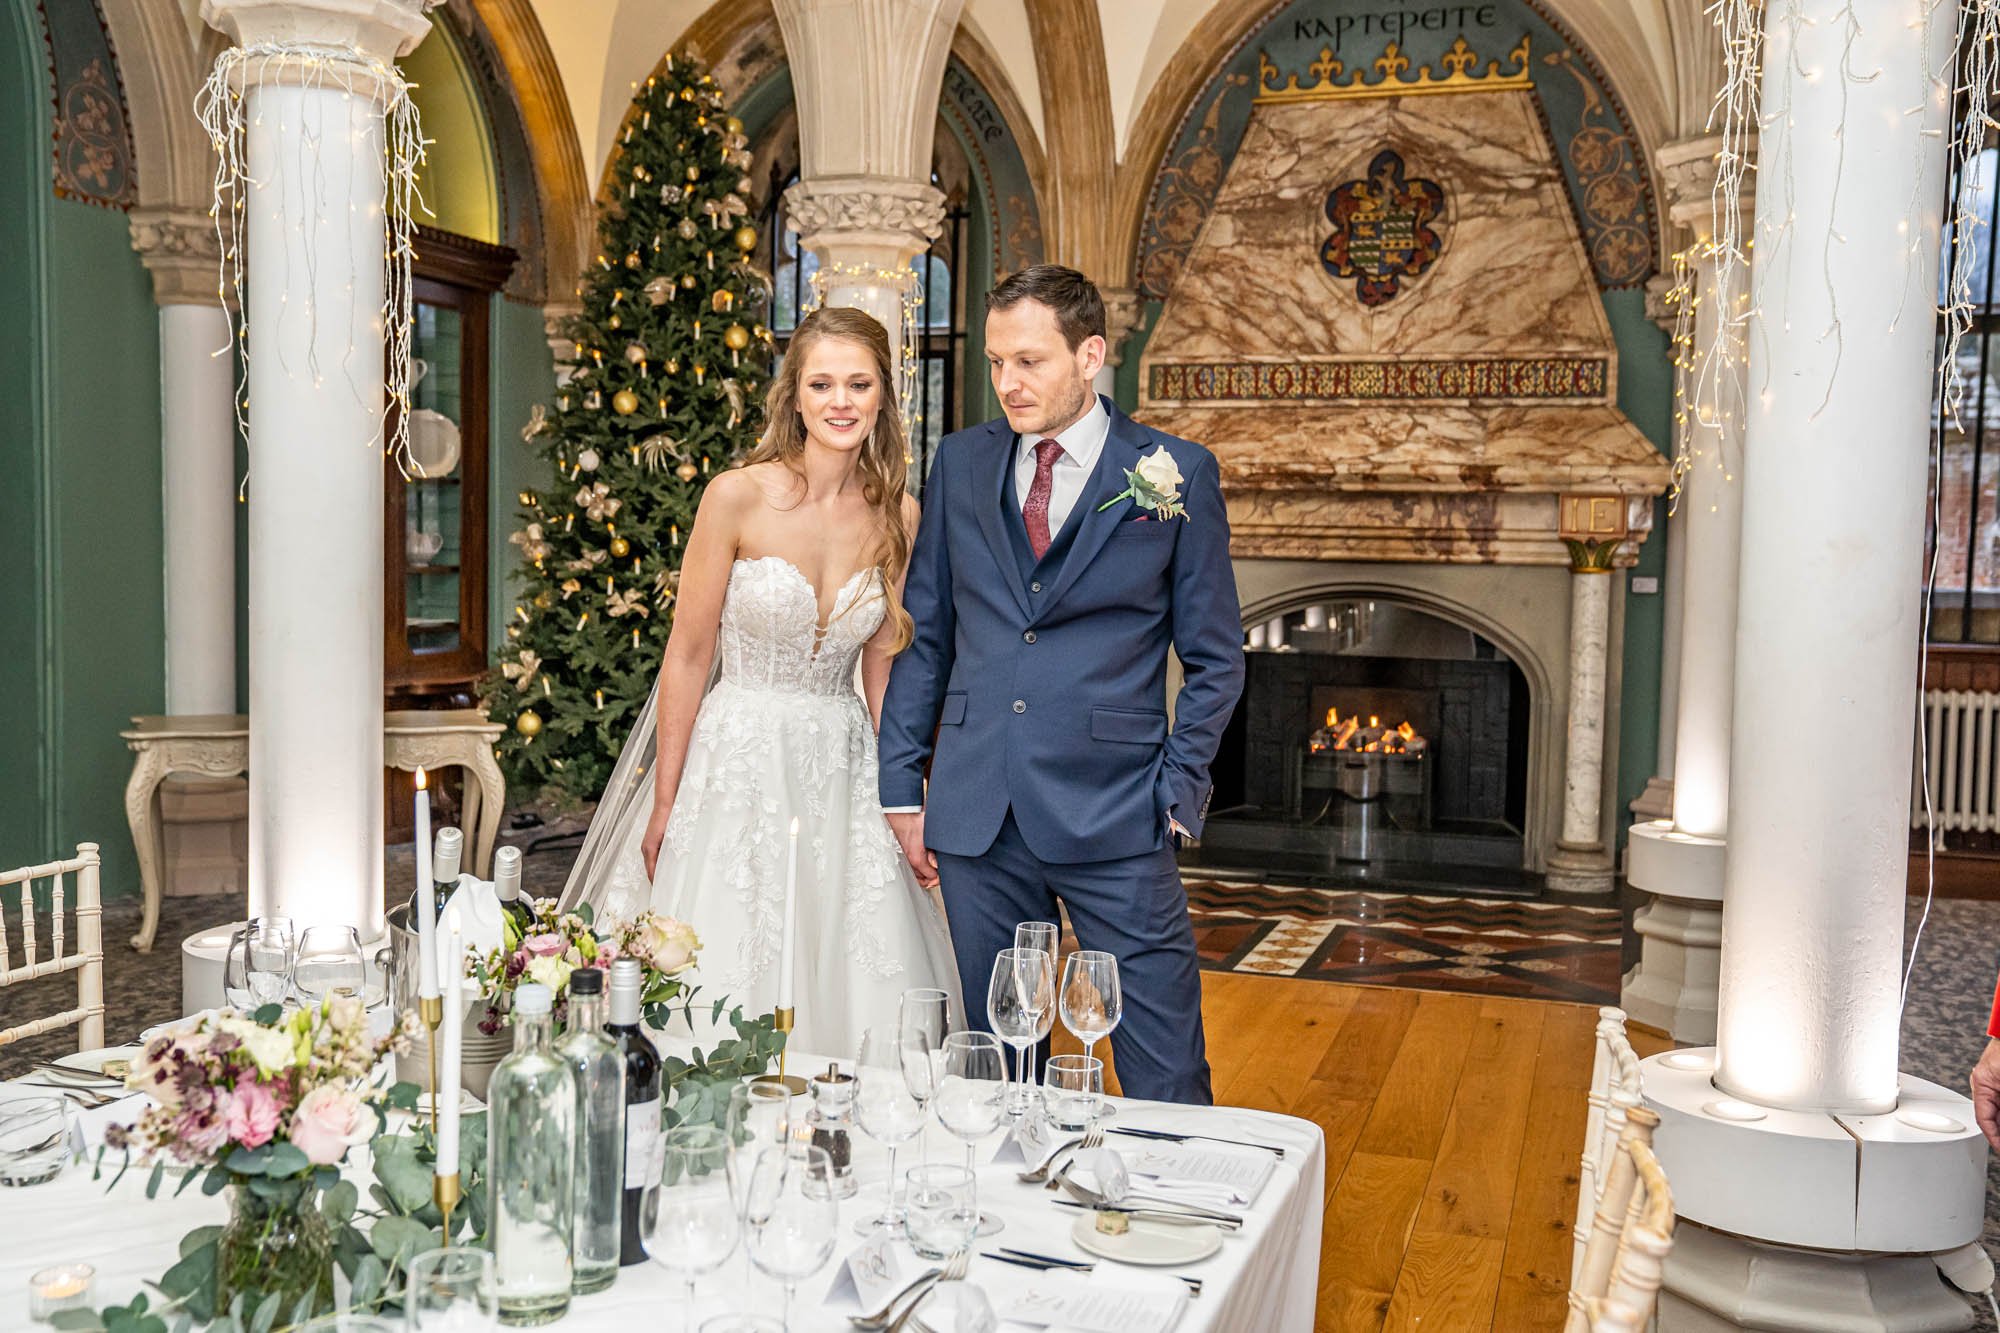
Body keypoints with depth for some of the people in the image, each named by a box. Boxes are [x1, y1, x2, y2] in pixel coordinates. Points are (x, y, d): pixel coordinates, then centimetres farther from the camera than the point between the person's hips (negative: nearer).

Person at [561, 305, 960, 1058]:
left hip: (844, 771, 4)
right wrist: (664, 804, -5)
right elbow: (688, 656, -5)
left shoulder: (898, 517, 2)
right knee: (725, 1002, 1)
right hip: (738, 761, -3)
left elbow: (882, 669, 10)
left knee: (857, 1001, 7)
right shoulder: (738, 497, -9)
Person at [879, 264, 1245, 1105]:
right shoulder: (960, 464, 9)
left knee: (1165, 1080, 2)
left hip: (1115, 817, -3)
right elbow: (925, 634, 12)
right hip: (977, 815, 3)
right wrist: (902, 782, 8)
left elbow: (1214, 657, 5)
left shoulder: (1177, 473, 0)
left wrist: (1177, 789, -3)